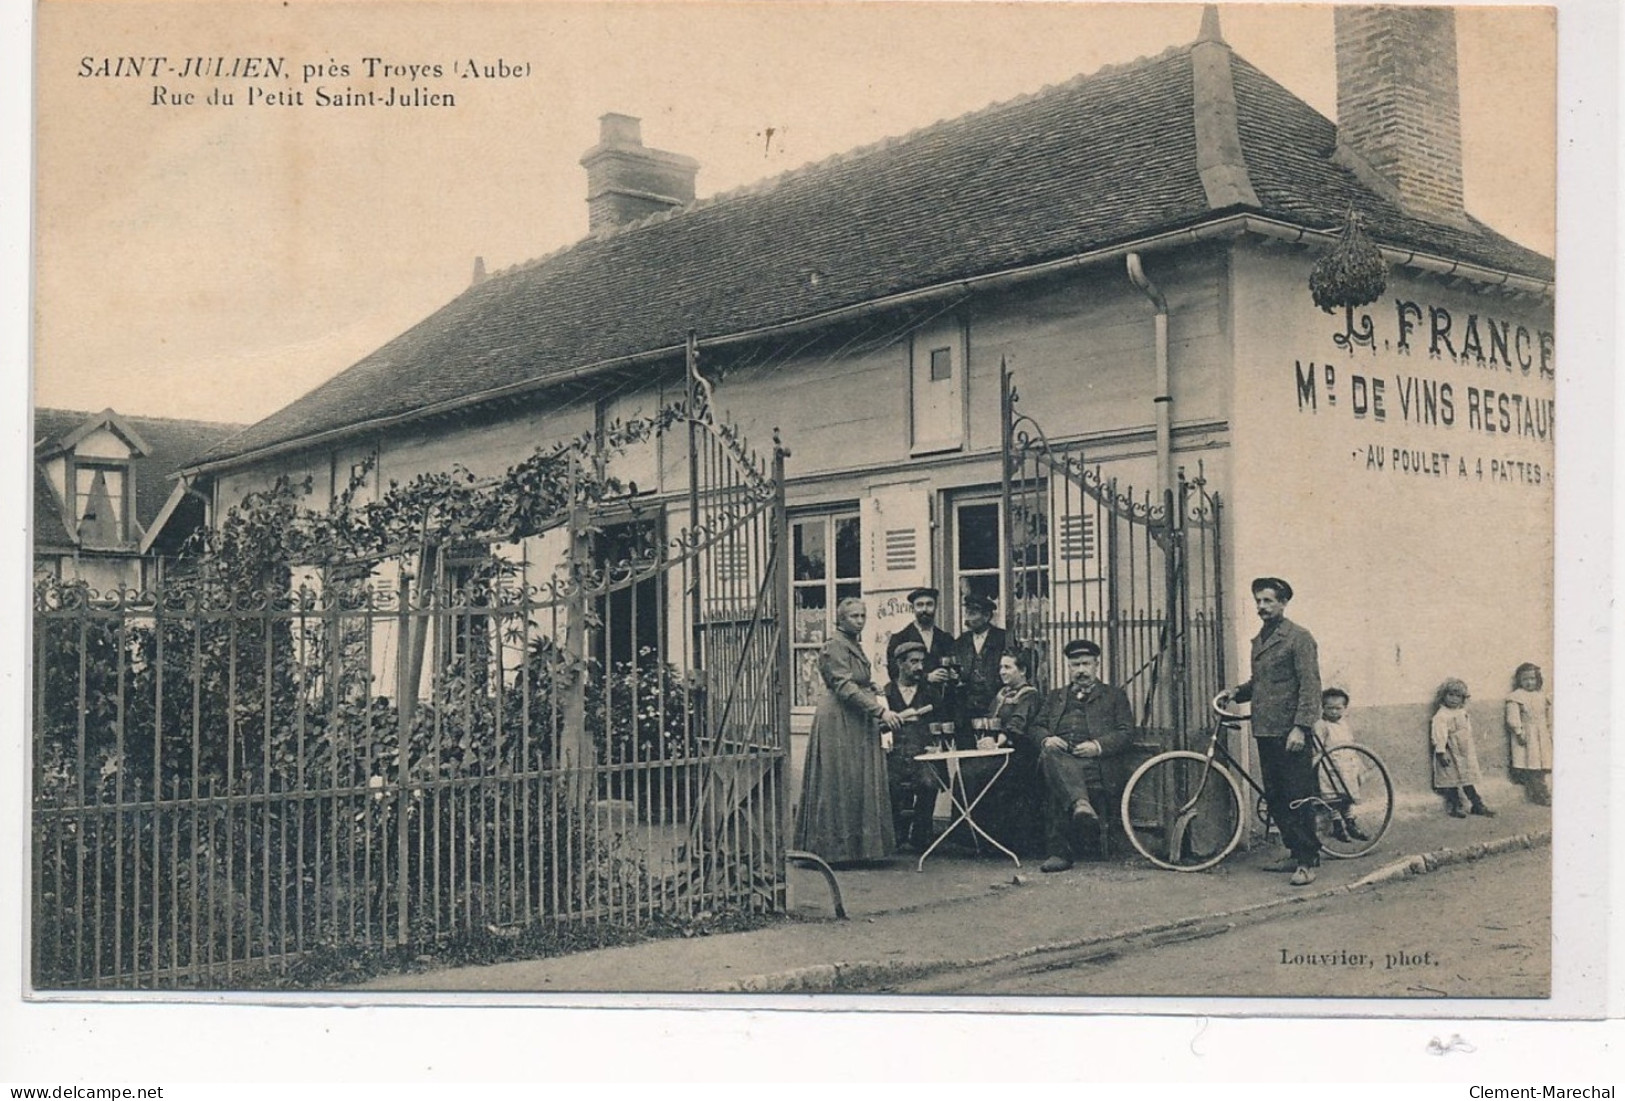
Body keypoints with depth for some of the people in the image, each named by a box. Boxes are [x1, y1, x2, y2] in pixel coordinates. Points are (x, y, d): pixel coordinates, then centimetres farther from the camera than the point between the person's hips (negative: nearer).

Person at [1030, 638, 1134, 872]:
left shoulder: (1114, 695, 25)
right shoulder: (1055, 697, 35)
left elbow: (1125, 733, 10)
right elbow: (1035, 727, 22)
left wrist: (1098, 745, -11)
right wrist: (1046, 739, -5)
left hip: (1094, 762, -2)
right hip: (1059, 756, 2)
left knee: (1055, 786, -38)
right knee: (1050, 753, -40)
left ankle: (1059, 851, -45)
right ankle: (1080, 804, -58)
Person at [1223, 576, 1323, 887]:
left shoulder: (1299, 637, -6)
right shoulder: (1258, 640, 18)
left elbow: (1310, 685, -12)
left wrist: (1301, 727, -19)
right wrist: (1238, 692, 7)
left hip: (1290, 733, -8)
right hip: (1265, 731, 8)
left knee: (1298, 799, -6)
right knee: (1274, 799, 10)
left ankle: (1307, 861, 0)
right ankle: (1295, 852, 20)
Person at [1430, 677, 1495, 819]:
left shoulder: (1463, 713, 11)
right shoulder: (1441, 716, -16)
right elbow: (1439, 734, -20)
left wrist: (1473, 748, 27)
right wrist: (1441, 752, -25)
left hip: (1466, 753, 7)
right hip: (1451, 754, -7)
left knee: (1468, 780, 12)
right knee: (1451, 780, 0)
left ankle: (1478, 806, 18)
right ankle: (1455, 807, 9)